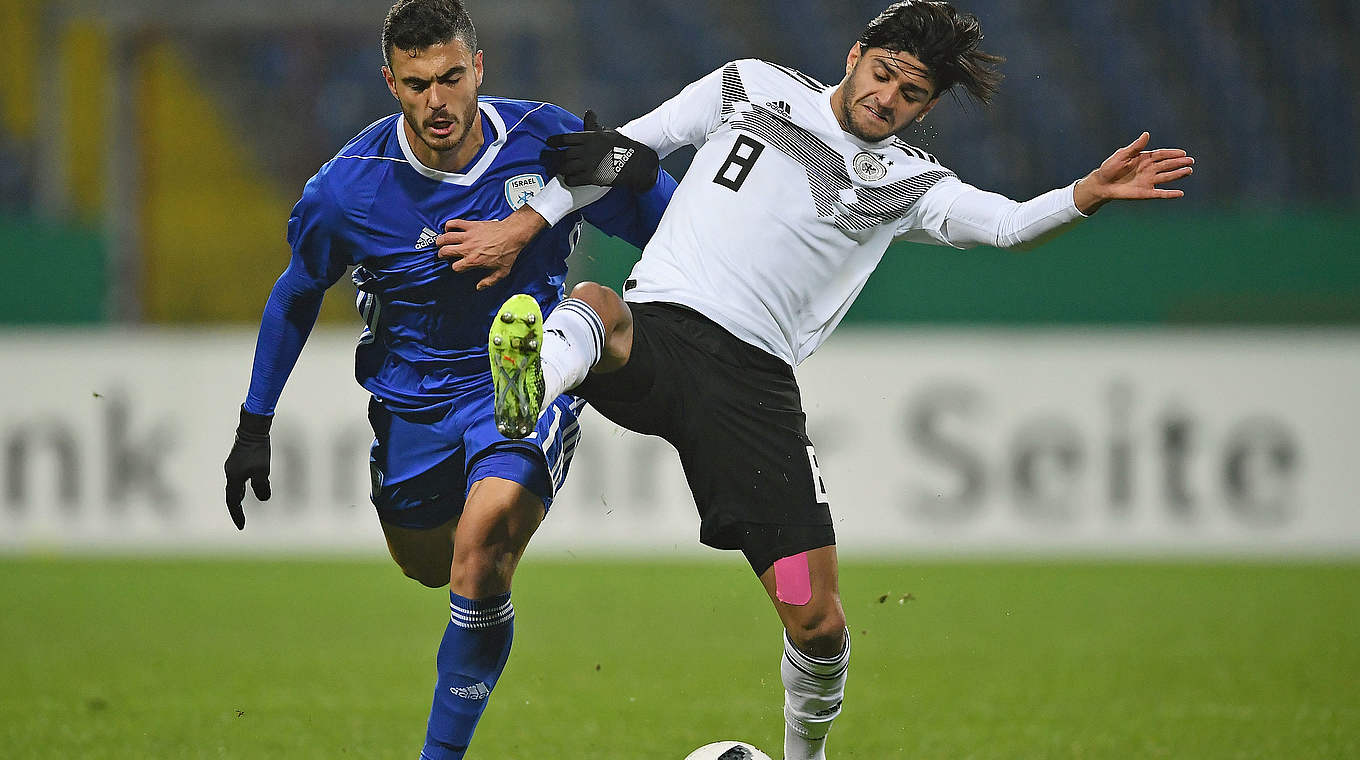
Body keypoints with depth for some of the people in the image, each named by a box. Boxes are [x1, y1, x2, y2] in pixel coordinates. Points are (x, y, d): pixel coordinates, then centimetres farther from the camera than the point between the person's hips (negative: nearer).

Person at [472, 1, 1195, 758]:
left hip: (754, 383, 1)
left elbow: (1008, 224, -6)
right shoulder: (752, 88, 14)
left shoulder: (906, 183, 12)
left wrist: (1088, 193, -25)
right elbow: (623, 152, 23)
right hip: (653, 330, -1)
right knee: (595, 307, -39)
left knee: (818, 623, -4)